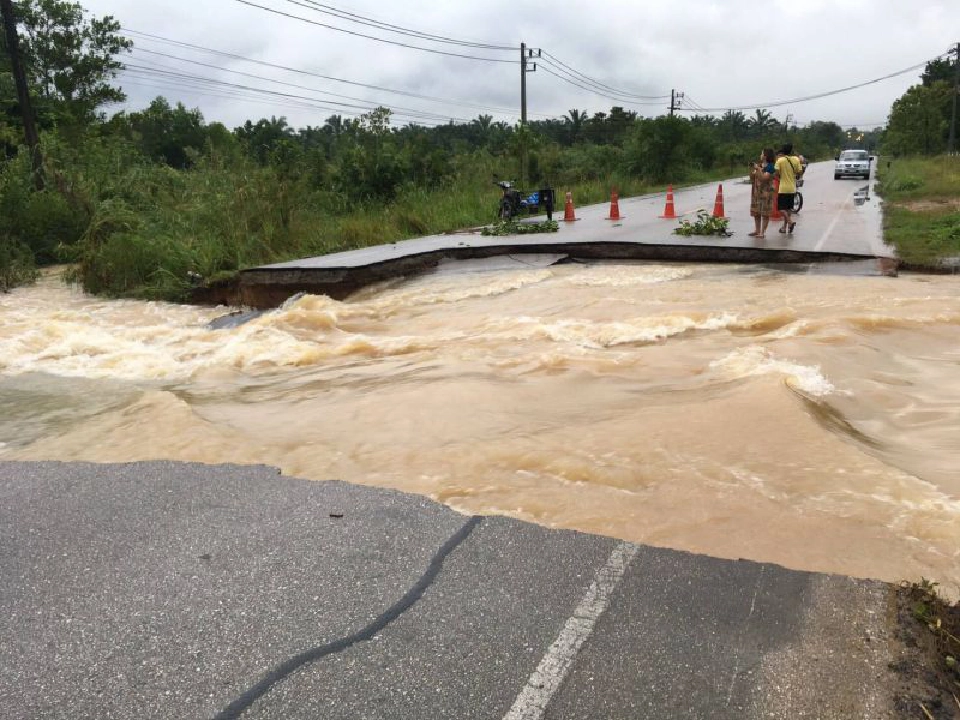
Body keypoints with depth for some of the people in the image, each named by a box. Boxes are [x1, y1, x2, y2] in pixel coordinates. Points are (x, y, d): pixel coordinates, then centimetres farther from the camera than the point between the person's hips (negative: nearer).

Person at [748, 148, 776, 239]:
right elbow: (752, 178, 12)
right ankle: (757, 230, 18)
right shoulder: (759, 165, 12)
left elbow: (764, 178, -19)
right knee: (756, 212, 9)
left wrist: (758, 169, -18)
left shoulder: (770, 167, -9)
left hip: (766, 191, -7)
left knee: (765, 213, -4)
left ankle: (763, 232, -3)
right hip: (756, 191, 7)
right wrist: (751, 169, -2)